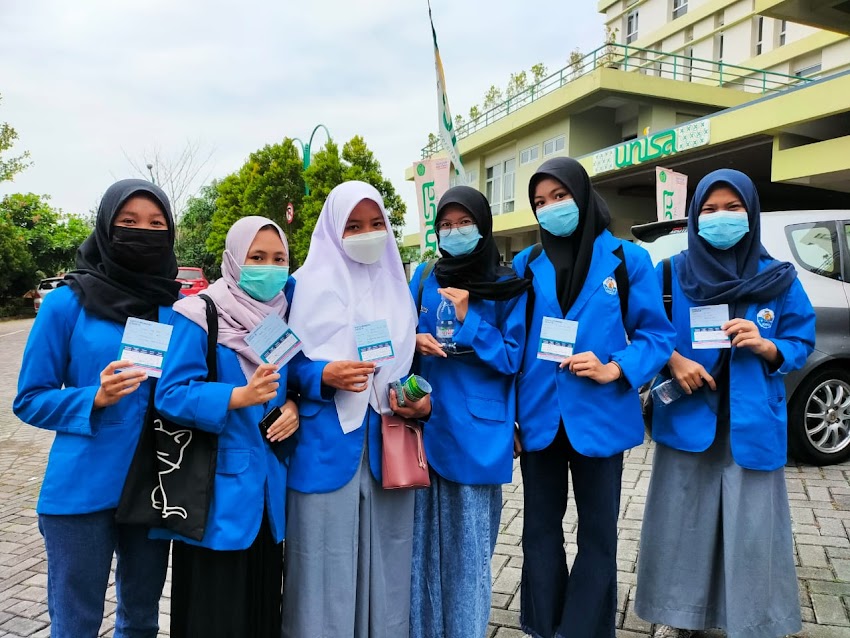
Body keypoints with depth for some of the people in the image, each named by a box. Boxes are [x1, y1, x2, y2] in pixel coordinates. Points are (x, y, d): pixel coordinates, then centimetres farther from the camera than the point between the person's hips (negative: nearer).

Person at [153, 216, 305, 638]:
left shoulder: (283, 315, 6)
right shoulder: (201, 316, -11)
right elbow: (171, 395, -17)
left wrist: (292, 406, -7)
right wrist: (242, 396, -30)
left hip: (267, 480, 5)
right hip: (217, 484, -5)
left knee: (264, 598, 15)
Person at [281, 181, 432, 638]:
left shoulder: (398, 286, 12)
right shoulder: (308, 283, -2)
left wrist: (422, 401, -2)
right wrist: (323, 377, -20)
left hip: (389, 442, 4)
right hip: (327, 442, -4)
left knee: (385, 553, 12)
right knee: (327, 557, 2)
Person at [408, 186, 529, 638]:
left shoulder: (508, 288, -1)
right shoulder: (424, 278, 8)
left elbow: (512, 358, -5)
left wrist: (467, 319, -15)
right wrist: (414, 341, -9)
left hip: (475, 432, -3)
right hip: (425, 423, 3)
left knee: (468, 544, 6)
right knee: (423, 536, 10)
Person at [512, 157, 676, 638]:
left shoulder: (628, 260, -3)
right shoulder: (527, 264, 4)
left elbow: (655, 333, -2)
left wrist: (614, 370, -18)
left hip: (600, 415, -2)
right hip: (540, 415, 2)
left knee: (598, 530, 13)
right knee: (540, 527, 15)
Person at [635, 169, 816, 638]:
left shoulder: (778, 279, 2)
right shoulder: (674, 272, 0)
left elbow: (802, 344, 6)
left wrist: (766, 346, -14)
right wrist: (673, 360, -13)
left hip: (751, 425, 1)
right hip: (687, 419, 0)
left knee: (752, 526, 4)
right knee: (681, 520, 8)